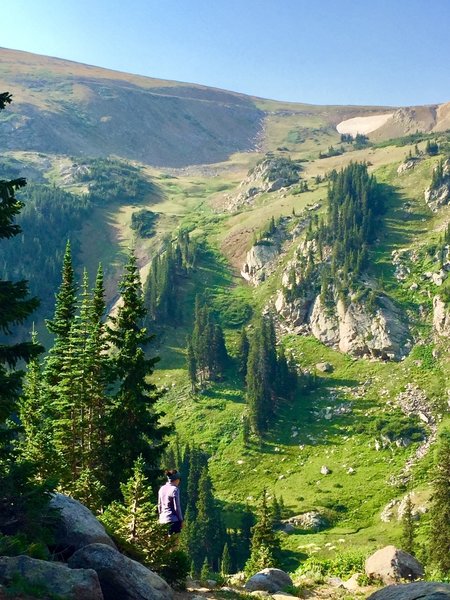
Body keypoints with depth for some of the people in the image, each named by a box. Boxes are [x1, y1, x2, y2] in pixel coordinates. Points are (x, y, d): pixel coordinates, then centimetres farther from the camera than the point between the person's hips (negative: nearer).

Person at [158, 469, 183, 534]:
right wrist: (181, 520, -2)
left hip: (162, 520, 7)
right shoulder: (174, 489, -12)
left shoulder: (162, 489, 8)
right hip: (173, 519, -7)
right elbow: (177, 507, -11)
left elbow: (159, 505, 14)